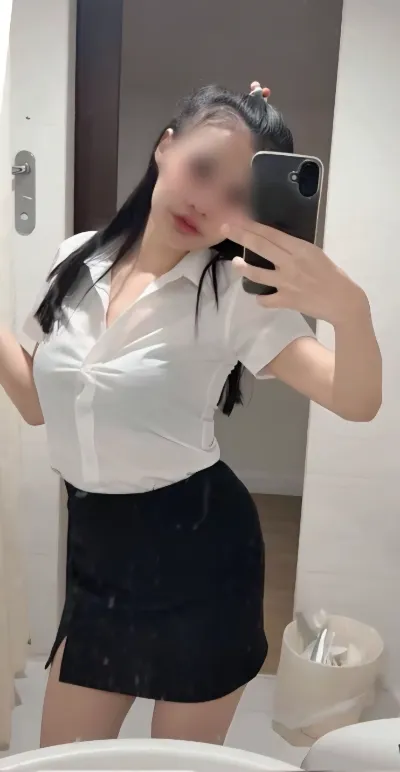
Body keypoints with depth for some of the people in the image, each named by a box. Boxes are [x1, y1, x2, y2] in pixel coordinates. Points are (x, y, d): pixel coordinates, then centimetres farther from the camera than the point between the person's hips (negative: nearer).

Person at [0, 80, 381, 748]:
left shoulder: (235, 292, -15)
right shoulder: (77, 262, -1)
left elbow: (356, 402, -23)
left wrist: (349, 307, -42)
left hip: (198, 548, -4)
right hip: (95, 549, 5)